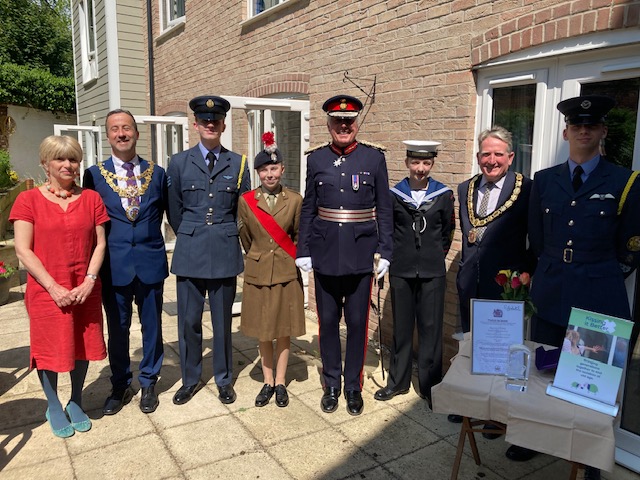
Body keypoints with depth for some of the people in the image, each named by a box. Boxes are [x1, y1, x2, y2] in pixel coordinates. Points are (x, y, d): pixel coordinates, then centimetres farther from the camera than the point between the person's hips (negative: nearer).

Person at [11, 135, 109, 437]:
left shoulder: (91, 199, 4)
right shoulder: (28, 200, -3)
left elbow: (99, 244, 2)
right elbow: (23, 250, -7)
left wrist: (89, 281, -10)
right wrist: (53, 287, -14)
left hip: (84, 291, 2)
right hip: (46, 292, -2)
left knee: (82, 345, 12)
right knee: (50, 348, 9)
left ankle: (76, 402, 33)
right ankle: (53, 407, 31)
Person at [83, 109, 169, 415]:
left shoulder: (157, 173, 3)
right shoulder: (94, 174, 1)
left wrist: (150, 236, 3)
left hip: (150, 263, 1)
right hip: (114, 264, 0)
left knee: (152, 326, 11)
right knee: (117, 329, 12)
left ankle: (148, 383, 29)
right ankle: (120, 386, 31)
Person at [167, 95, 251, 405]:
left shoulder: (238, 163, 5)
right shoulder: (179, 162, 5)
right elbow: (174, 211, 9)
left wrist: (225, 237, 11)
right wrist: (190, 238, 11)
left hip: (225, 253, 0)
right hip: (190, 252, 1)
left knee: (223, 320, 9)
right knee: (188, 320, 8)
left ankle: (224, 380, 26)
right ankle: (190, 379, 26)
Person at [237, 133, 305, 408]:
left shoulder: (295, 200, -3)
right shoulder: (246, 201, -3)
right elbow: (246, 239, 9)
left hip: (287, 272, 0)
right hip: (258, 272, 1)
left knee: (284, 330, 8)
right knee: (263, 331, 10)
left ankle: (280, 383, 22)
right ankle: (268, 382, 24)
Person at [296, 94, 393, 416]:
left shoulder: (374, 157, -1)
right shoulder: (316, 159, 3)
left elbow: (384, 209, 1)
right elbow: (308, 209, 6)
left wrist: (385, 252, -4)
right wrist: (303, 251, 2)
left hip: (360, 254, -1)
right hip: (325, 254, 2)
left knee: (357, 322, 8)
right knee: (327, 321, 11)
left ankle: (353, 387, 26)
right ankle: (331, 386, 28)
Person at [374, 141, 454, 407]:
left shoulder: (444, 194, -1)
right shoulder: (394, 194, 1)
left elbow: (448, 232, 9)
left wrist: (434, 256, 9)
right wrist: (393, 256, 8)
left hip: (432, 272, -1)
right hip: (401, 270, 1)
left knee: (431, 327, 4)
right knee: (401, 327, 11)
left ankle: (430, 385, 18)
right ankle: (398, 381, 25)